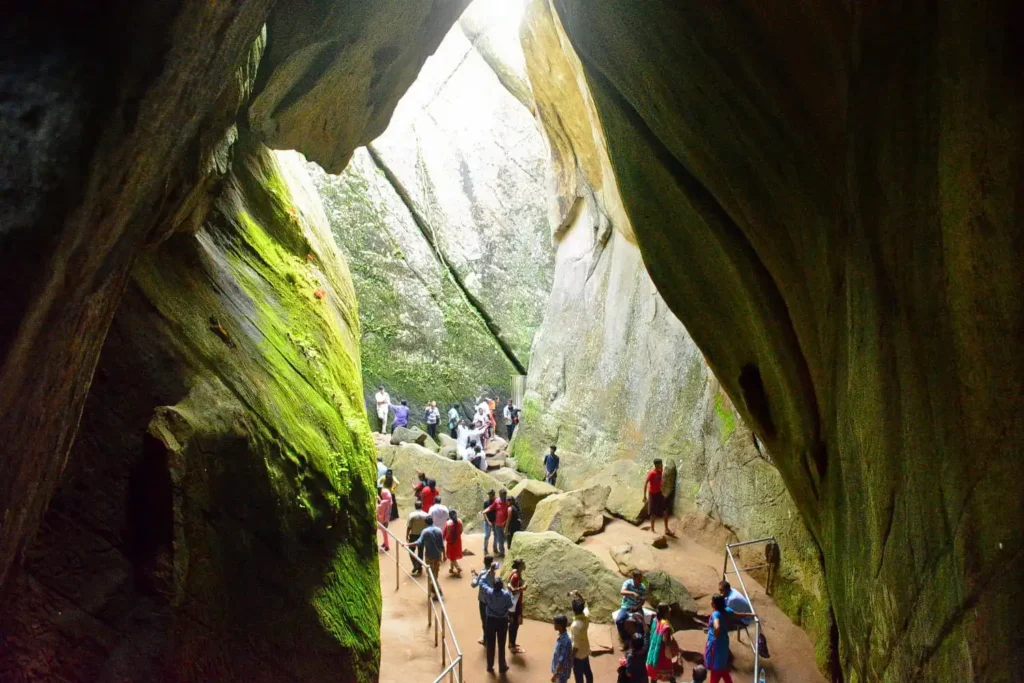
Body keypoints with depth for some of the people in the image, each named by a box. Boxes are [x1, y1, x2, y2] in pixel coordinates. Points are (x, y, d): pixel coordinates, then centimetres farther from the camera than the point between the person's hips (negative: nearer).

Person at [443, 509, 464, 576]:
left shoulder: (448, 523, -23)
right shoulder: (459, 521, -6)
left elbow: (446, 533, -18)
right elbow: (461, 531, 5)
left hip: (450, 541, -6)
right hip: (457, 540, 6)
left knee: (452, 556, 5)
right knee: (454, 555, 20)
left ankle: (458, 568, -7)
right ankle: (451, 568, 32)